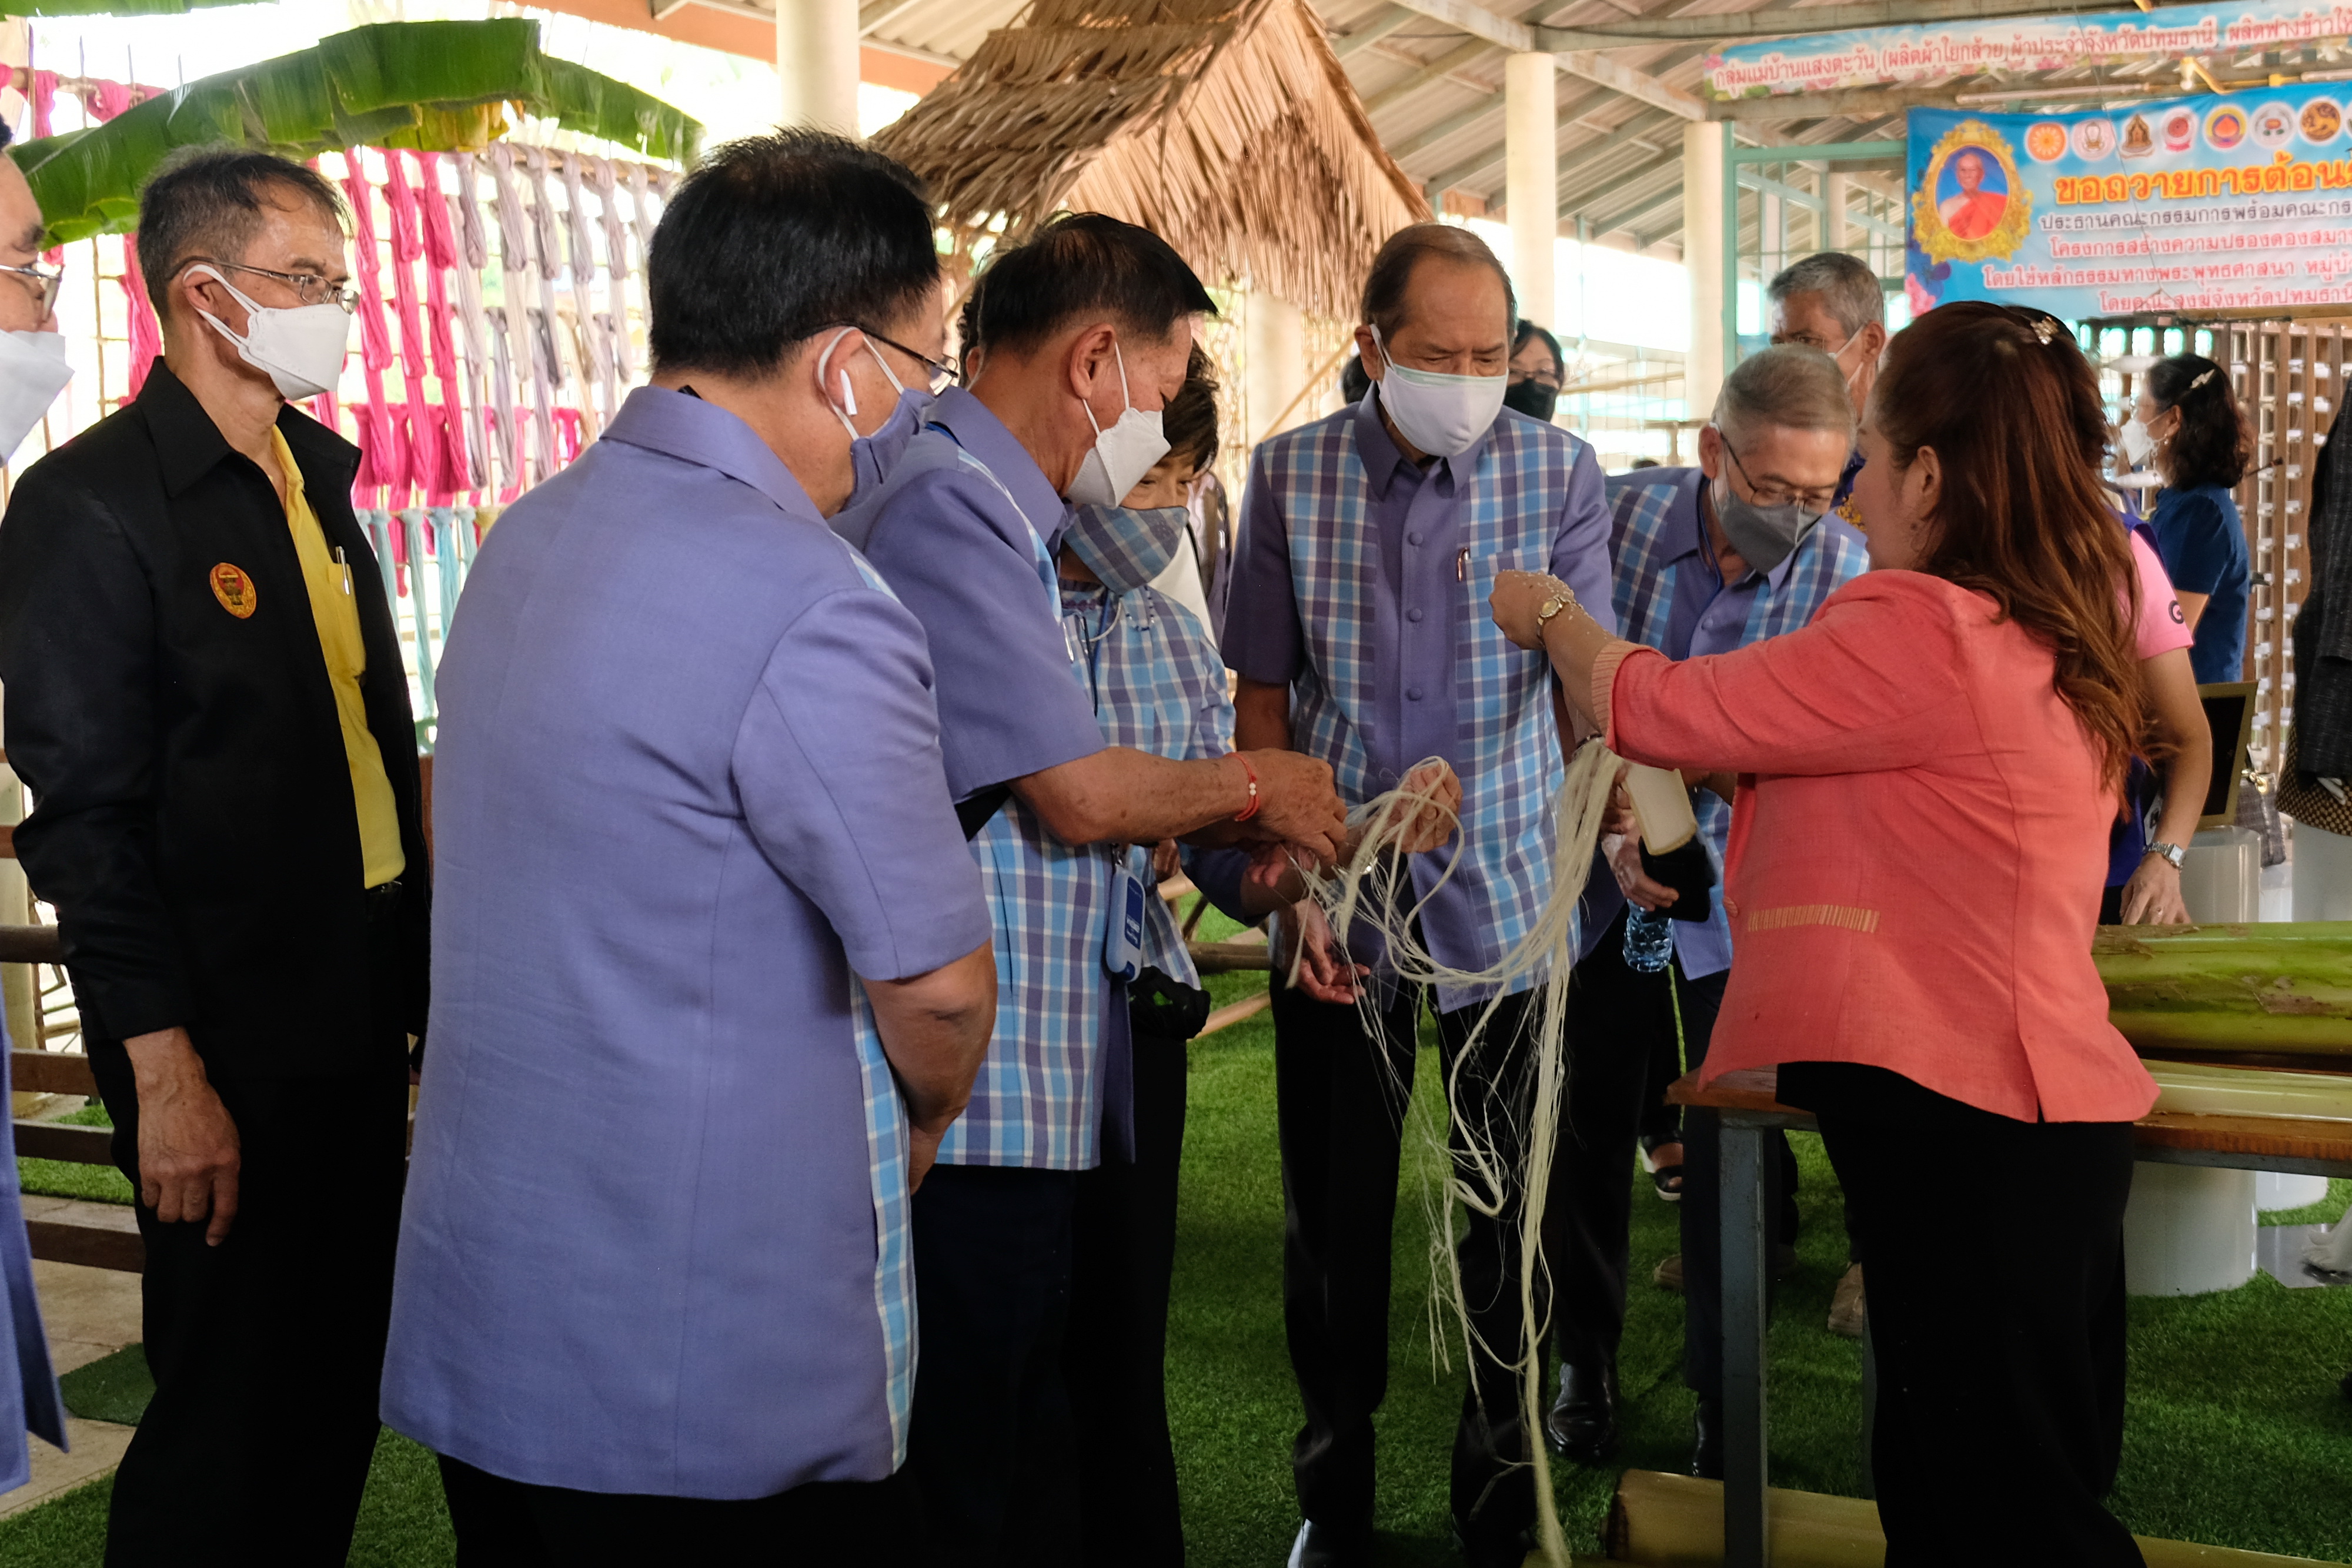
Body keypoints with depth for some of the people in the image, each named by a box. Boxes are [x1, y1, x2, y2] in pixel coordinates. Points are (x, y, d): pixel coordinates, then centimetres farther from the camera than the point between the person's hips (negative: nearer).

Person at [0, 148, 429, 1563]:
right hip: (226, 1045, -7)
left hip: (359, 1018, 8)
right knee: (233, 1407, 4)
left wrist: (421, 976, 12)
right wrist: (165, 1071, -18)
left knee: (344, 1386, 16)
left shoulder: (318, 479, 13)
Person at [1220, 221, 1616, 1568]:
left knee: (1517, 1205, 7)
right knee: (1334, 1208, 10)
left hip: (1507, 900, 0)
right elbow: (1264, 697, 3)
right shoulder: (1293, 474, -1)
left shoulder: (1560, 471, -2)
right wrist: (1299, 880, -5)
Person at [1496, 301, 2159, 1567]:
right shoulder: (2049, 645, 13)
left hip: (1962, 1137, -9)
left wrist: (1549, 617, 9)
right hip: (2044, 1109, 9)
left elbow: (1660, 710, -9)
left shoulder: (1919, 632, -17)